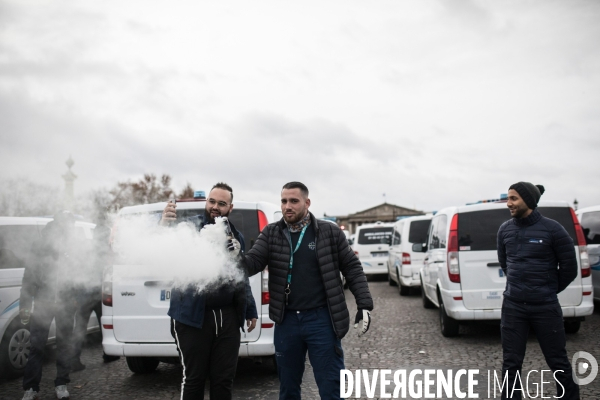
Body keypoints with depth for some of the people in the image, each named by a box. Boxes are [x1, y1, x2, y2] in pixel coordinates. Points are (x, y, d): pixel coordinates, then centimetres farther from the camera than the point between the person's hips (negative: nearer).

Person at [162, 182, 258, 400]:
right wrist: (164, 226, -37)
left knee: (224, 379, 11)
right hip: (193, 317, -4)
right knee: (193, 379, 6)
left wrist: (250, 310, 20)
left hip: (228, 317, 4)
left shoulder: (236, 237, 12)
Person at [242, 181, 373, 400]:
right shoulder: (270, 233, 4)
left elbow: (352, 268, 2)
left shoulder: (330, 232, -2)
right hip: (286, 321, 3)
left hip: (321, 320, -2)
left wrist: (364, 305, -5)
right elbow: (252, 262, -7)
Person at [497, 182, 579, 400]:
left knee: (558, 361, 8)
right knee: (511, 362, 7)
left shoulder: (551, 229, -9)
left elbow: (569, 266, 1)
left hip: (546, 307, -3)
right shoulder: (505, 230, 3)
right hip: (512, 306, 3)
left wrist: (550, 289, 11)